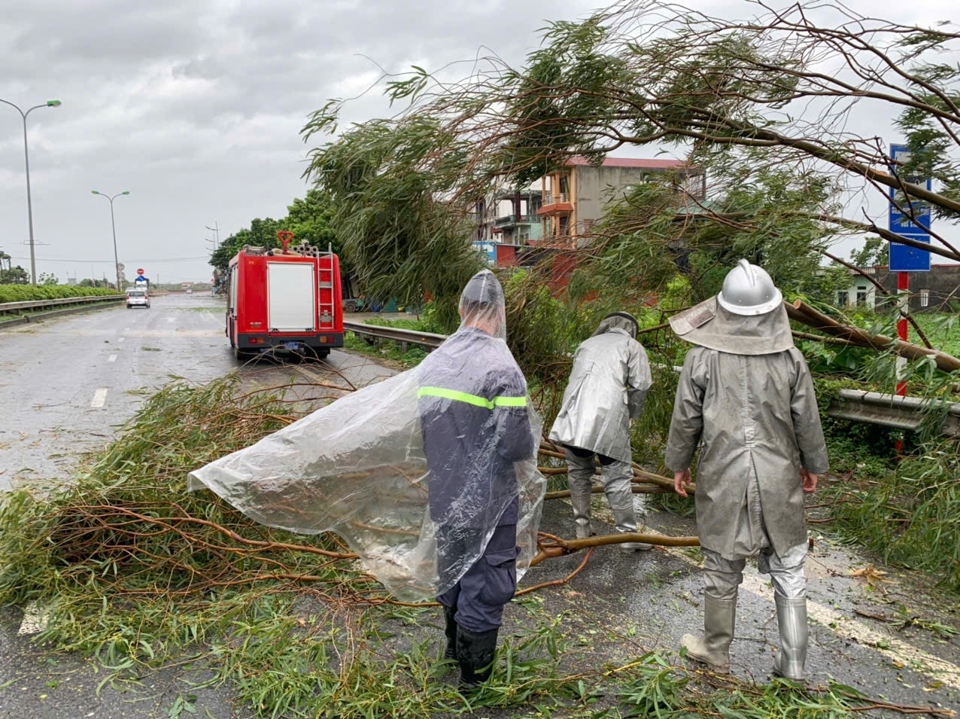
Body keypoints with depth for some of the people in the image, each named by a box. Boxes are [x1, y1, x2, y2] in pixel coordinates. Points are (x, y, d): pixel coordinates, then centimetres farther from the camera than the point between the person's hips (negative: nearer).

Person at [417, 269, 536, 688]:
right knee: (485, 581, 9)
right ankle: (475, 670, 23)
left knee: (453, 566, 24)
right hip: (486, 499, -6)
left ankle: (454, 646, 45)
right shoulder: (501, 367, -21)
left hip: (442, 494, 6)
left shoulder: (431, 363, -1)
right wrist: (532, 448, 0)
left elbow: (415, 424, 4)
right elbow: (516, 445, -22)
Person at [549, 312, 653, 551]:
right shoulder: (632, 346, 15)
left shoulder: (587, 344, 28)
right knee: (617, 477, 2)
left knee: (578, 473, 17)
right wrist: (630, 414, 18)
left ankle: (582, 529, 24)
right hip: (607, 417, -4)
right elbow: (641, 385, 3)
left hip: (574, 415, 4)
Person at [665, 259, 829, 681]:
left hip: (722, 478, -1)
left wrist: (678, 464, 13)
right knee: (787, 571, 13)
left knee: (722, 570, 13)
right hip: (779, 479, 1)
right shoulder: (789, 358, -5)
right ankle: (792, 664, 20)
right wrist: (813, 465, 19)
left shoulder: (702, 359, -9)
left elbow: (685, 420, -2)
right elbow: (807, 421, 3)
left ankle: (716, 650, 31)